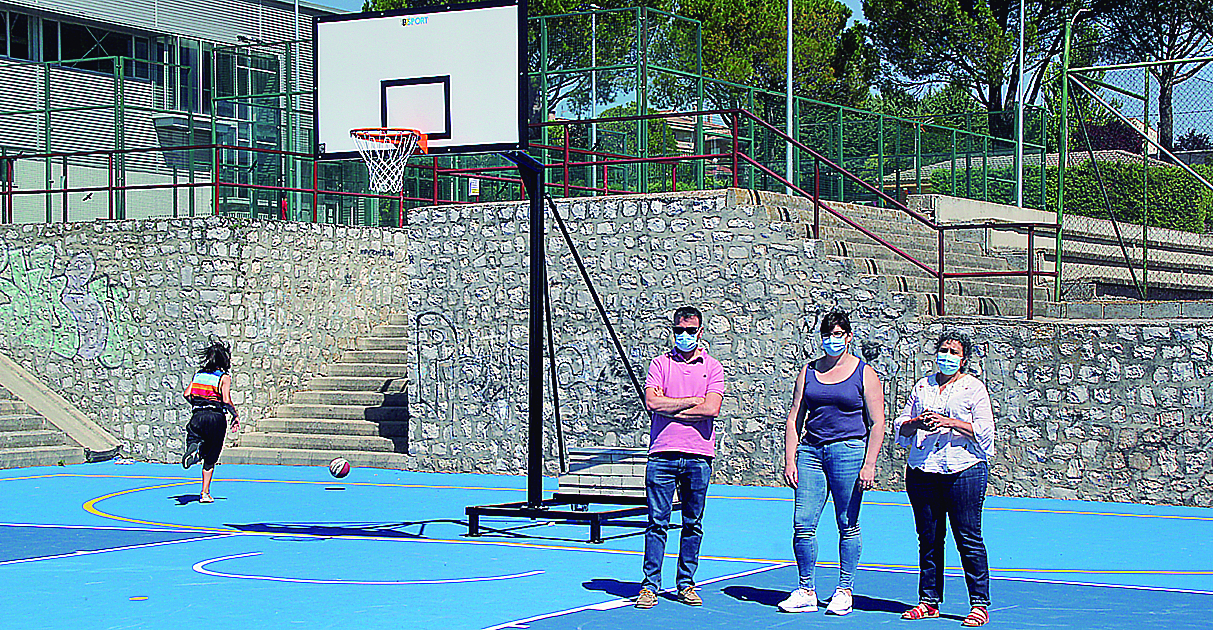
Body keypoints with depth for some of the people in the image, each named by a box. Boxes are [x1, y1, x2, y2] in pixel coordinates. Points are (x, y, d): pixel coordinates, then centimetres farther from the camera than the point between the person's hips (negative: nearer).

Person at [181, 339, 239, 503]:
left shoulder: (198, 373, 11)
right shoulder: (224, 377, -3)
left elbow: (186, 394, 7)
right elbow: (226, 401, -11)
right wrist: (236, 417, 2)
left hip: (198, 417, 2)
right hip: (216, 417, -2)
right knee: (210, 459, 9)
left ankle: (194, 448, -37)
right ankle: (205, 493, 8)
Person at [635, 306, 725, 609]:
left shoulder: (712, 367, 8)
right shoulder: (661, 363, 9)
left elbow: (711, 409, -8)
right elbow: (652, 402, -6)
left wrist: (670, 410, -6)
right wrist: (693, 401, -5)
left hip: (699, 456, 1)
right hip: (663, 453, 0)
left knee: (692, 524, 6)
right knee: (657, 521, -2)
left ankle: (686, 583, 15)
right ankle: (650, 584, 2)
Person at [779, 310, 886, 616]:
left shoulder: (865, 374, 2)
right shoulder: (808, 372, 12)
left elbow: (877, 423, -1)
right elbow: (794, 419, 13)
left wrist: (869, 465, -10)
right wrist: (789, 461, 3)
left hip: (849, 450, -3)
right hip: (811, 450, 3)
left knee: (848, 525, 1)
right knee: (802, 523, -3)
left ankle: (844, 591, 12)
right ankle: (806, 592, 6)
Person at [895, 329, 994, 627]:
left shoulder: (974, 388, 3)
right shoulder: (922, 385, 17)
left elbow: (984, 430, -5)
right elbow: (900, 424, 16)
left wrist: (949, 422, -16)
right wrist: (918, 422, -5)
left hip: (963, 471, -4)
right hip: (922, 469, 4)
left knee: (968, 538, -6)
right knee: (928, 538, 7)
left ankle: (980, 603, -1)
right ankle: (929, 601, 15)